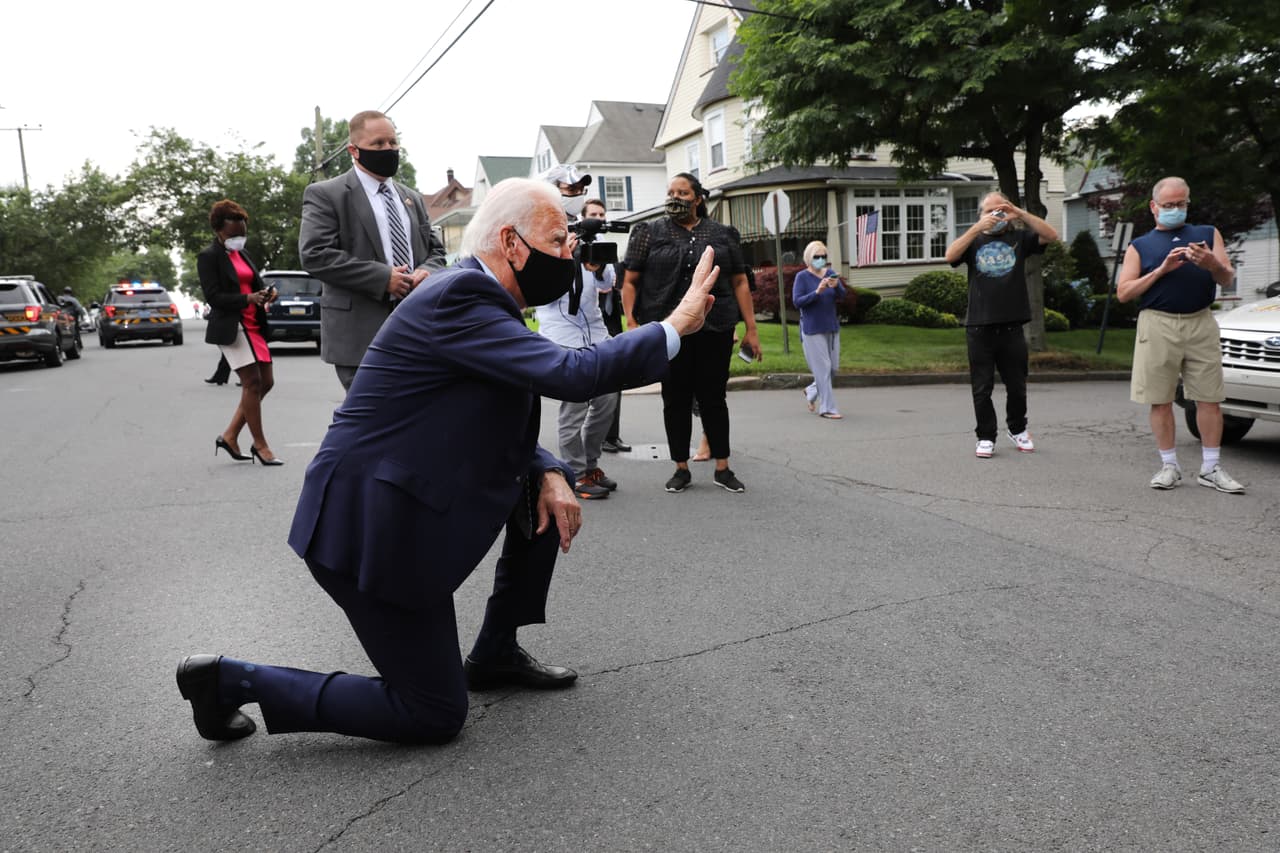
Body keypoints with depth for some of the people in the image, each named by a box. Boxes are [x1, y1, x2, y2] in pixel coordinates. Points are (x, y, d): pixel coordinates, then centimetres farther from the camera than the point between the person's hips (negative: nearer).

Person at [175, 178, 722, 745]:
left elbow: (506, 431, 16)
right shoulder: (460, 298, -21)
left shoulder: (477, 295, 10)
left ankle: (495, 654, 23)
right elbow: (571, 374, -30)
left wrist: (548, 473, -2)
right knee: (435, 714, 1)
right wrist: (675, 327, -19)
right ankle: (235, 680, 8)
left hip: (409, 501, 10)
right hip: (370, 527, -10)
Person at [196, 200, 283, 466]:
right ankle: (260, 445, -1)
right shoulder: (209, 257, -5)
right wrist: (248, 299, -24)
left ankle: (230, 436, 15)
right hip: (231, 326, -8)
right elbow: (213, 296, -13)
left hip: (253, 325, 8)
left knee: (266, 382, 6)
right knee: (252, 382, -10)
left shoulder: (242, 254, 17)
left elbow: (255, 283, 22)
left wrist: (266, 294, -2)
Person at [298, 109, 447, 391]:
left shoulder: (412, 198, 20)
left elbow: (435, 249, 22)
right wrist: (383, 277, -17)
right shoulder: (325, 195, -1)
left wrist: (428, 271, -3)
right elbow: (315, 254, -12)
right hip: (361, 334, -6)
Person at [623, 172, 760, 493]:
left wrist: (751, 328, 4)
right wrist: (632, 323, -8)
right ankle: (681, 469, 17)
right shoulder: (650, 233, 7)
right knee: (676, 400, 6)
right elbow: (630, 282, 4)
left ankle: (722, 468, 15)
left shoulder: (723, 235, 10)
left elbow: (739, 283, 10)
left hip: (714, 330, 1)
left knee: (713, 397, 5)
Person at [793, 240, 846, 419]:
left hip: (831, 327, 5)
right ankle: (827, 408, -2)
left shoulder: (830, 273, 7)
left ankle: (811, 392, 33)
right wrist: (817, 292, -25)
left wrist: (836, 286, -24)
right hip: (812, 329, -5)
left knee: (834, 367, 10)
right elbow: (797, 301, -14)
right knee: (823, 368, -7)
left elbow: (842, 296, -2)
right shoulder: (802, 277, -6)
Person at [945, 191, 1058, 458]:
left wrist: (1020, 213, -14)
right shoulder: (974, 240, 8)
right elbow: (950, 256, -11)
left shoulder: (1019, 238, 9)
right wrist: (977, 228, -19)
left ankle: (1017, 429, 32)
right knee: (982, 388, 4)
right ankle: (986, 437, 14)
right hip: (979, 328, -1)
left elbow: (1051, 235, -6)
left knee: (1017, 386, 12)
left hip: (1012, 327, 1)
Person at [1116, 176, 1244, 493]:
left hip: (1201, 324, 1)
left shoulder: (1208, 234, 16)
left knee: (1209, 398, 0)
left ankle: (1211, 468, 8)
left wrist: (1212, 265, -16)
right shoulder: (1140, 246, 12)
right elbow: (1123, 293, 2)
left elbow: (1227, 279, 7)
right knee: (1160, 401, 0)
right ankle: (1169, 466, 10)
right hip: (1158, 327, -1)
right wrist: (1161, 270, -10)